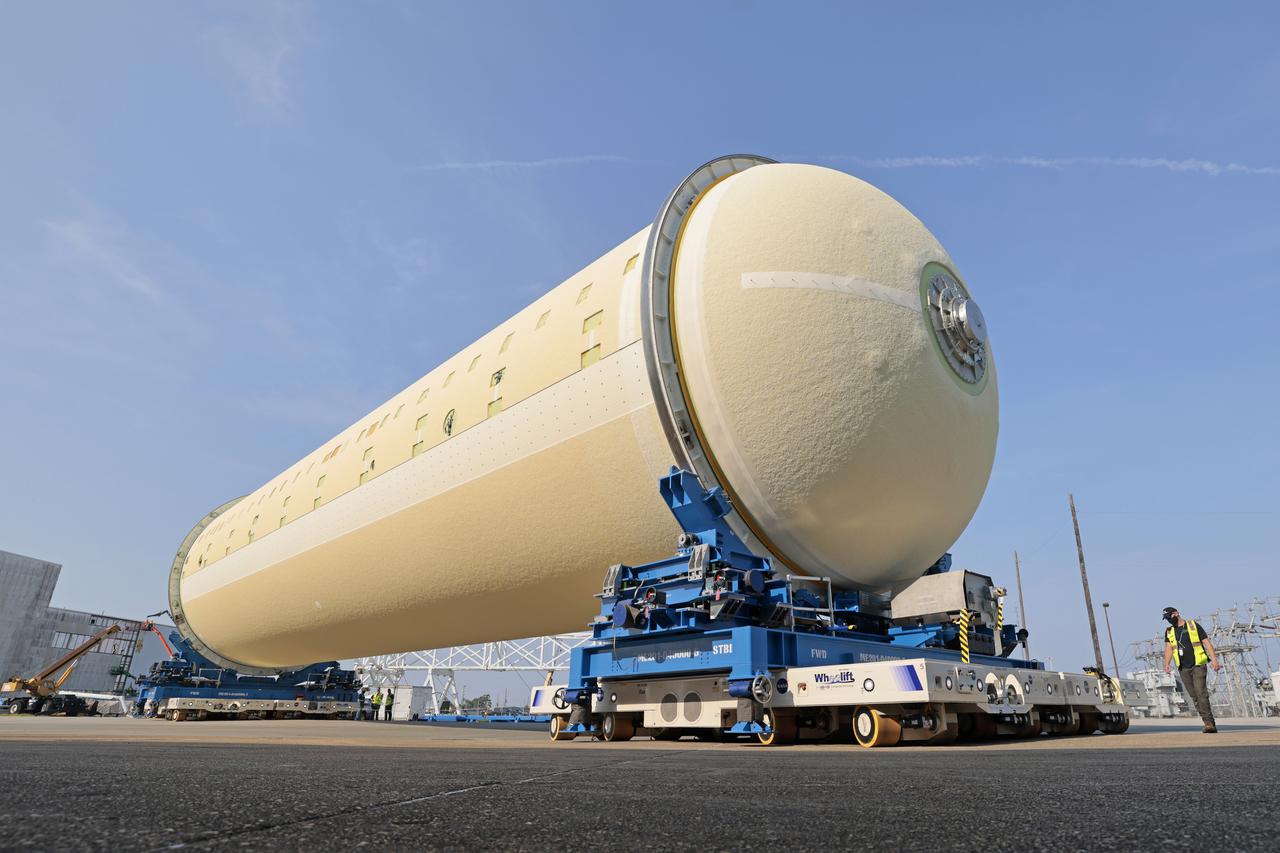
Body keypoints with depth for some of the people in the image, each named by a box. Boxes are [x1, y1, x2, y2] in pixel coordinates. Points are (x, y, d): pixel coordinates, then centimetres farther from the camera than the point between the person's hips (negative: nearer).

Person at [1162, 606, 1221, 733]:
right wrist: (1167, 664, -11)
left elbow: (1207, 642, 1)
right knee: (1194, 697, 3)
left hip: (1198, 665, -4)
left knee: (1201, 693, -15)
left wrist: (1214, 660, -9)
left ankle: (1209, 723, -14)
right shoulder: (1169, 632, 12)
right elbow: (1168, 648, 4)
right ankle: (1210, 724, 9)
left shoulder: (1194, 625, 3)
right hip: (1183, 669, 4)